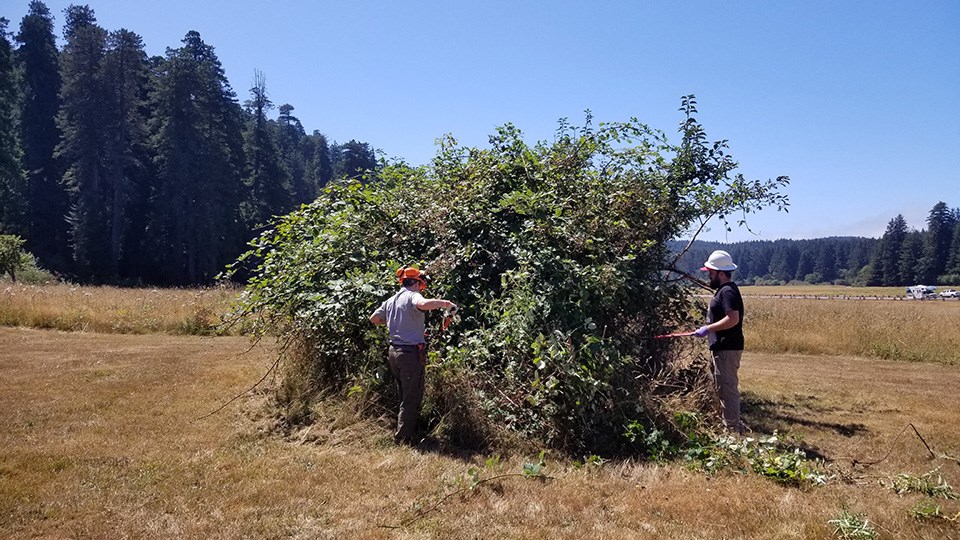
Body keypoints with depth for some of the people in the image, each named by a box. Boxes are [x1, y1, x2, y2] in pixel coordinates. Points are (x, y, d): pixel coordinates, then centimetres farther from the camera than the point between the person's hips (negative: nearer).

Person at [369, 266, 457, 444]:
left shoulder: (391, 300, 12)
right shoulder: (412, 296, -12)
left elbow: (374, 319, 23)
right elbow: (424, 304, -35)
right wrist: (445, 303, -22)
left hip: (394, 351, 8)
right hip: (411, 353, -8)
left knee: (405, 395, 21)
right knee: (412, 398, -1)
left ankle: (409, 430, 32)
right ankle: (403, 439, 0)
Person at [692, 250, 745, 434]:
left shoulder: (728, 291, -17)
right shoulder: (724, 290, 16)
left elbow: (733, 318, -29)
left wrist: (708, 329, -22)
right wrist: (709, 329, 16)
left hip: (727, 349, -11)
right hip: (722, 348, 11)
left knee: (727, 388, -6)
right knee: (723, 387, 18)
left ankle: (733, 429, 1)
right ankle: (730, 425, 29)